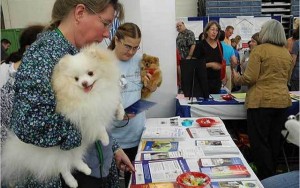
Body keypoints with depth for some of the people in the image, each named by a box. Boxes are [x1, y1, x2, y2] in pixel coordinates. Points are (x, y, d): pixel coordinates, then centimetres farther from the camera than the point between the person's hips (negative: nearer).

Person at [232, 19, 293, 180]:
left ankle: (266, 178, 5)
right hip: (282, 100, 7)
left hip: (261, 101, -6)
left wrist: (237, 79, 5)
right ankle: (272, 174, 29)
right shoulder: (287, 53, 11)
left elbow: (250, 78, -14)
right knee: (274, 141, 16)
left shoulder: (259, 50, -8)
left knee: (260, 141, 1)